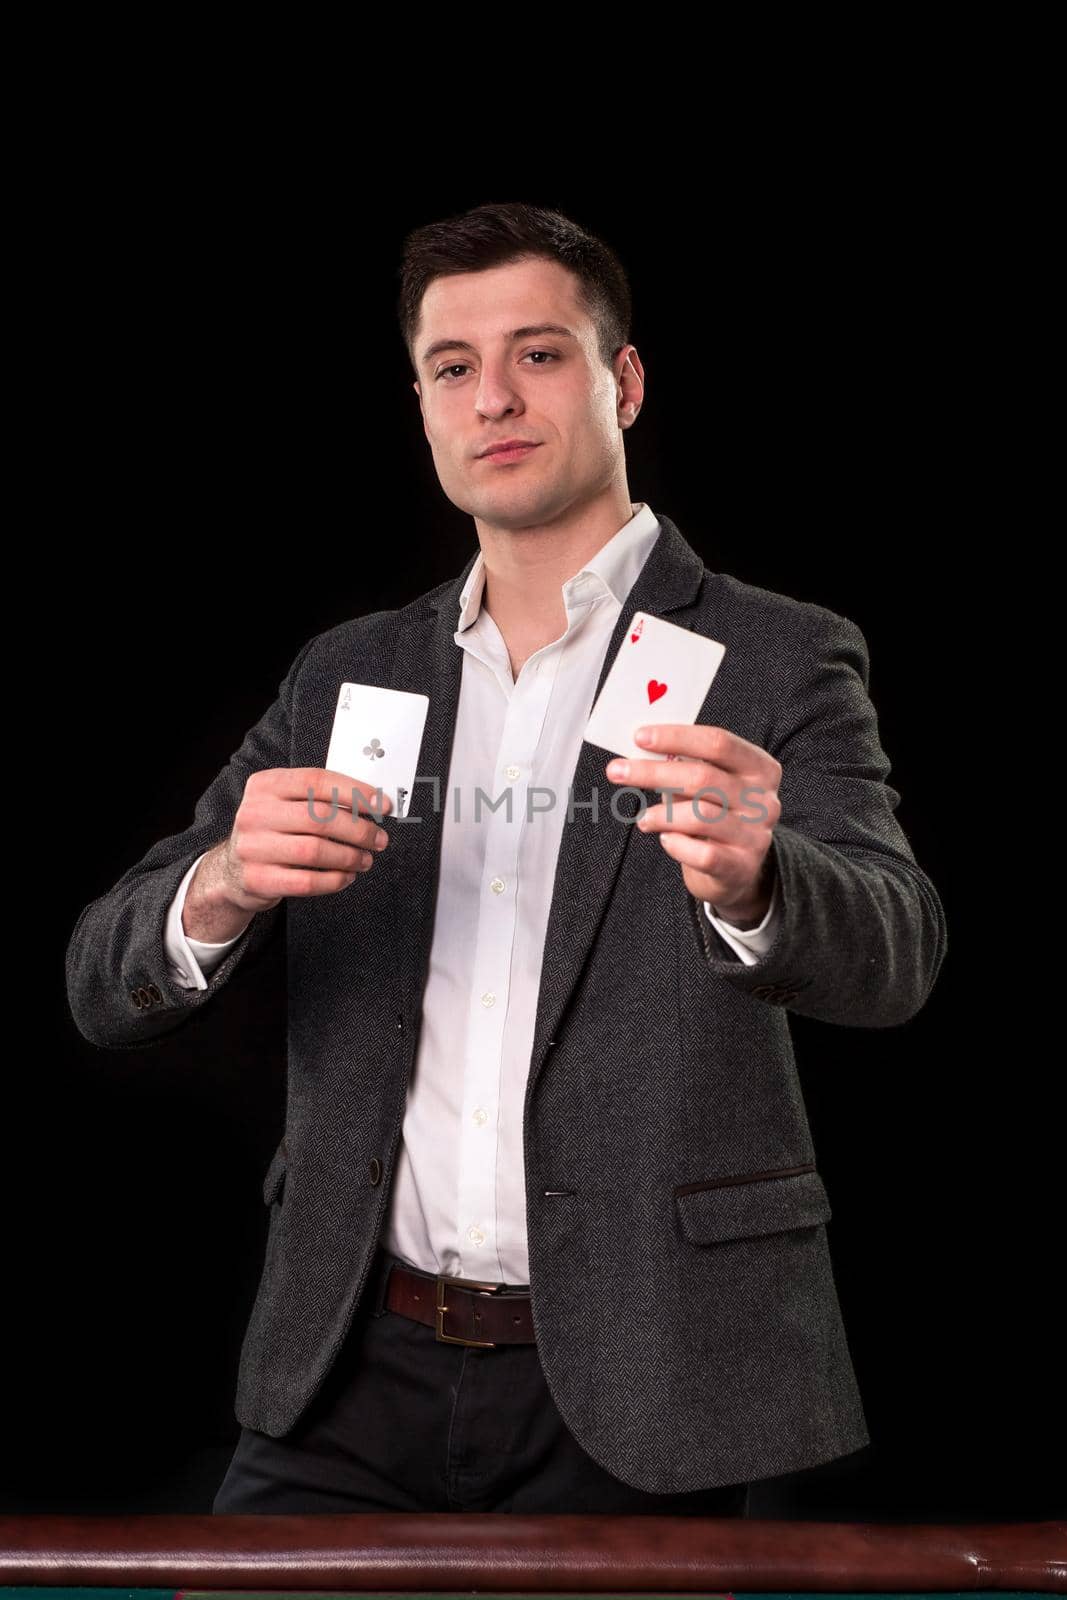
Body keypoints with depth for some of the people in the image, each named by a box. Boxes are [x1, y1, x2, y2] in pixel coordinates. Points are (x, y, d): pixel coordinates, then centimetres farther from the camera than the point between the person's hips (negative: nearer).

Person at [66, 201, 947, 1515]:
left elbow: (893, 954, -18)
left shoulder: (773, 662, -2)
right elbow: (106, 987, 4)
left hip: (630, 1398, -2)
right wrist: (221, 889, -20)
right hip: (355, 1373, 3)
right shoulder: (345, 678, 9)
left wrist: (748, 882, -42)